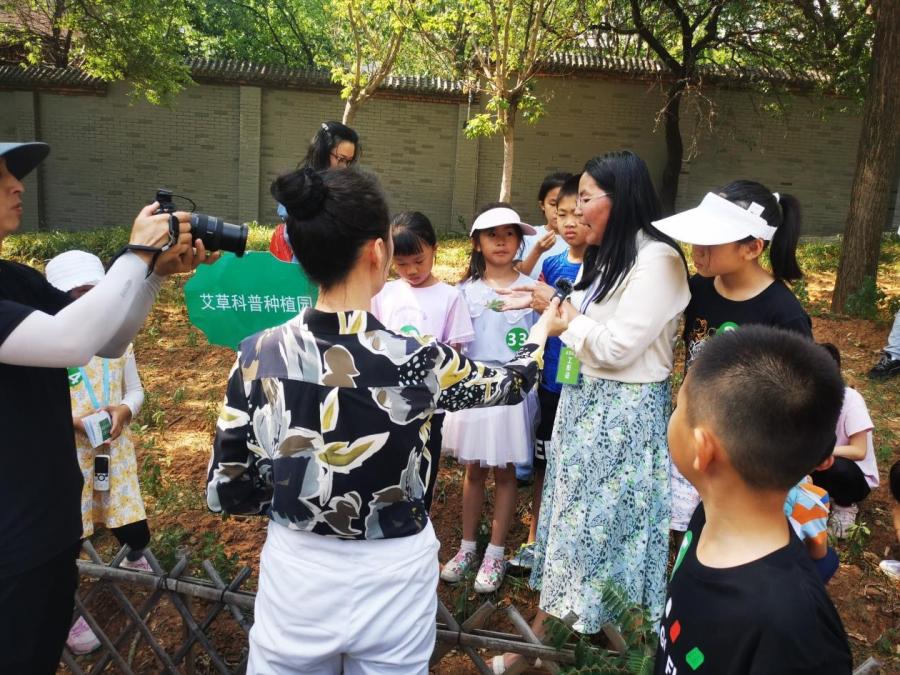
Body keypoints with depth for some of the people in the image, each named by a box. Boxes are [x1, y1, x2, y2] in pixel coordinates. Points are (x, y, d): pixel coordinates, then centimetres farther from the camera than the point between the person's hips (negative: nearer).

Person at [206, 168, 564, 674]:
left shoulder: (258, 357, -13)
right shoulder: (416, 361, -21)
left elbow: (226, 493, -5)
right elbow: (511, 384, 0)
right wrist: (541, 332, 19)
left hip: (293, 579, 2)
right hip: (391, 584, -1)